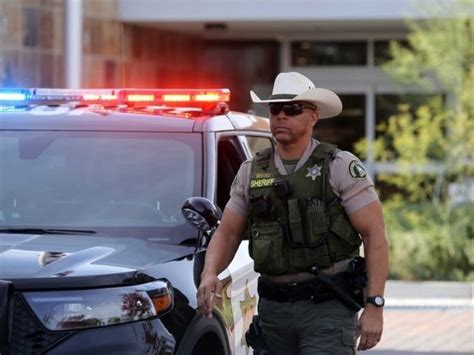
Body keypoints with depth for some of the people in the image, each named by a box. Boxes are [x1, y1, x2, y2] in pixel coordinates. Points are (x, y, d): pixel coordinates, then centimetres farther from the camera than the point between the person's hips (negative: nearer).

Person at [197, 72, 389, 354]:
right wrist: (210, 273, -9)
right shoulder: (251, 172, 10)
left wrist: (375, 305, -14)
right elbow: (228, 233, 13)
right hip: (273, 307, 5)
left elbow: (375, 235, -6)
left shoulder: (341, 167, -4)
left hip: (327, 307, -5)